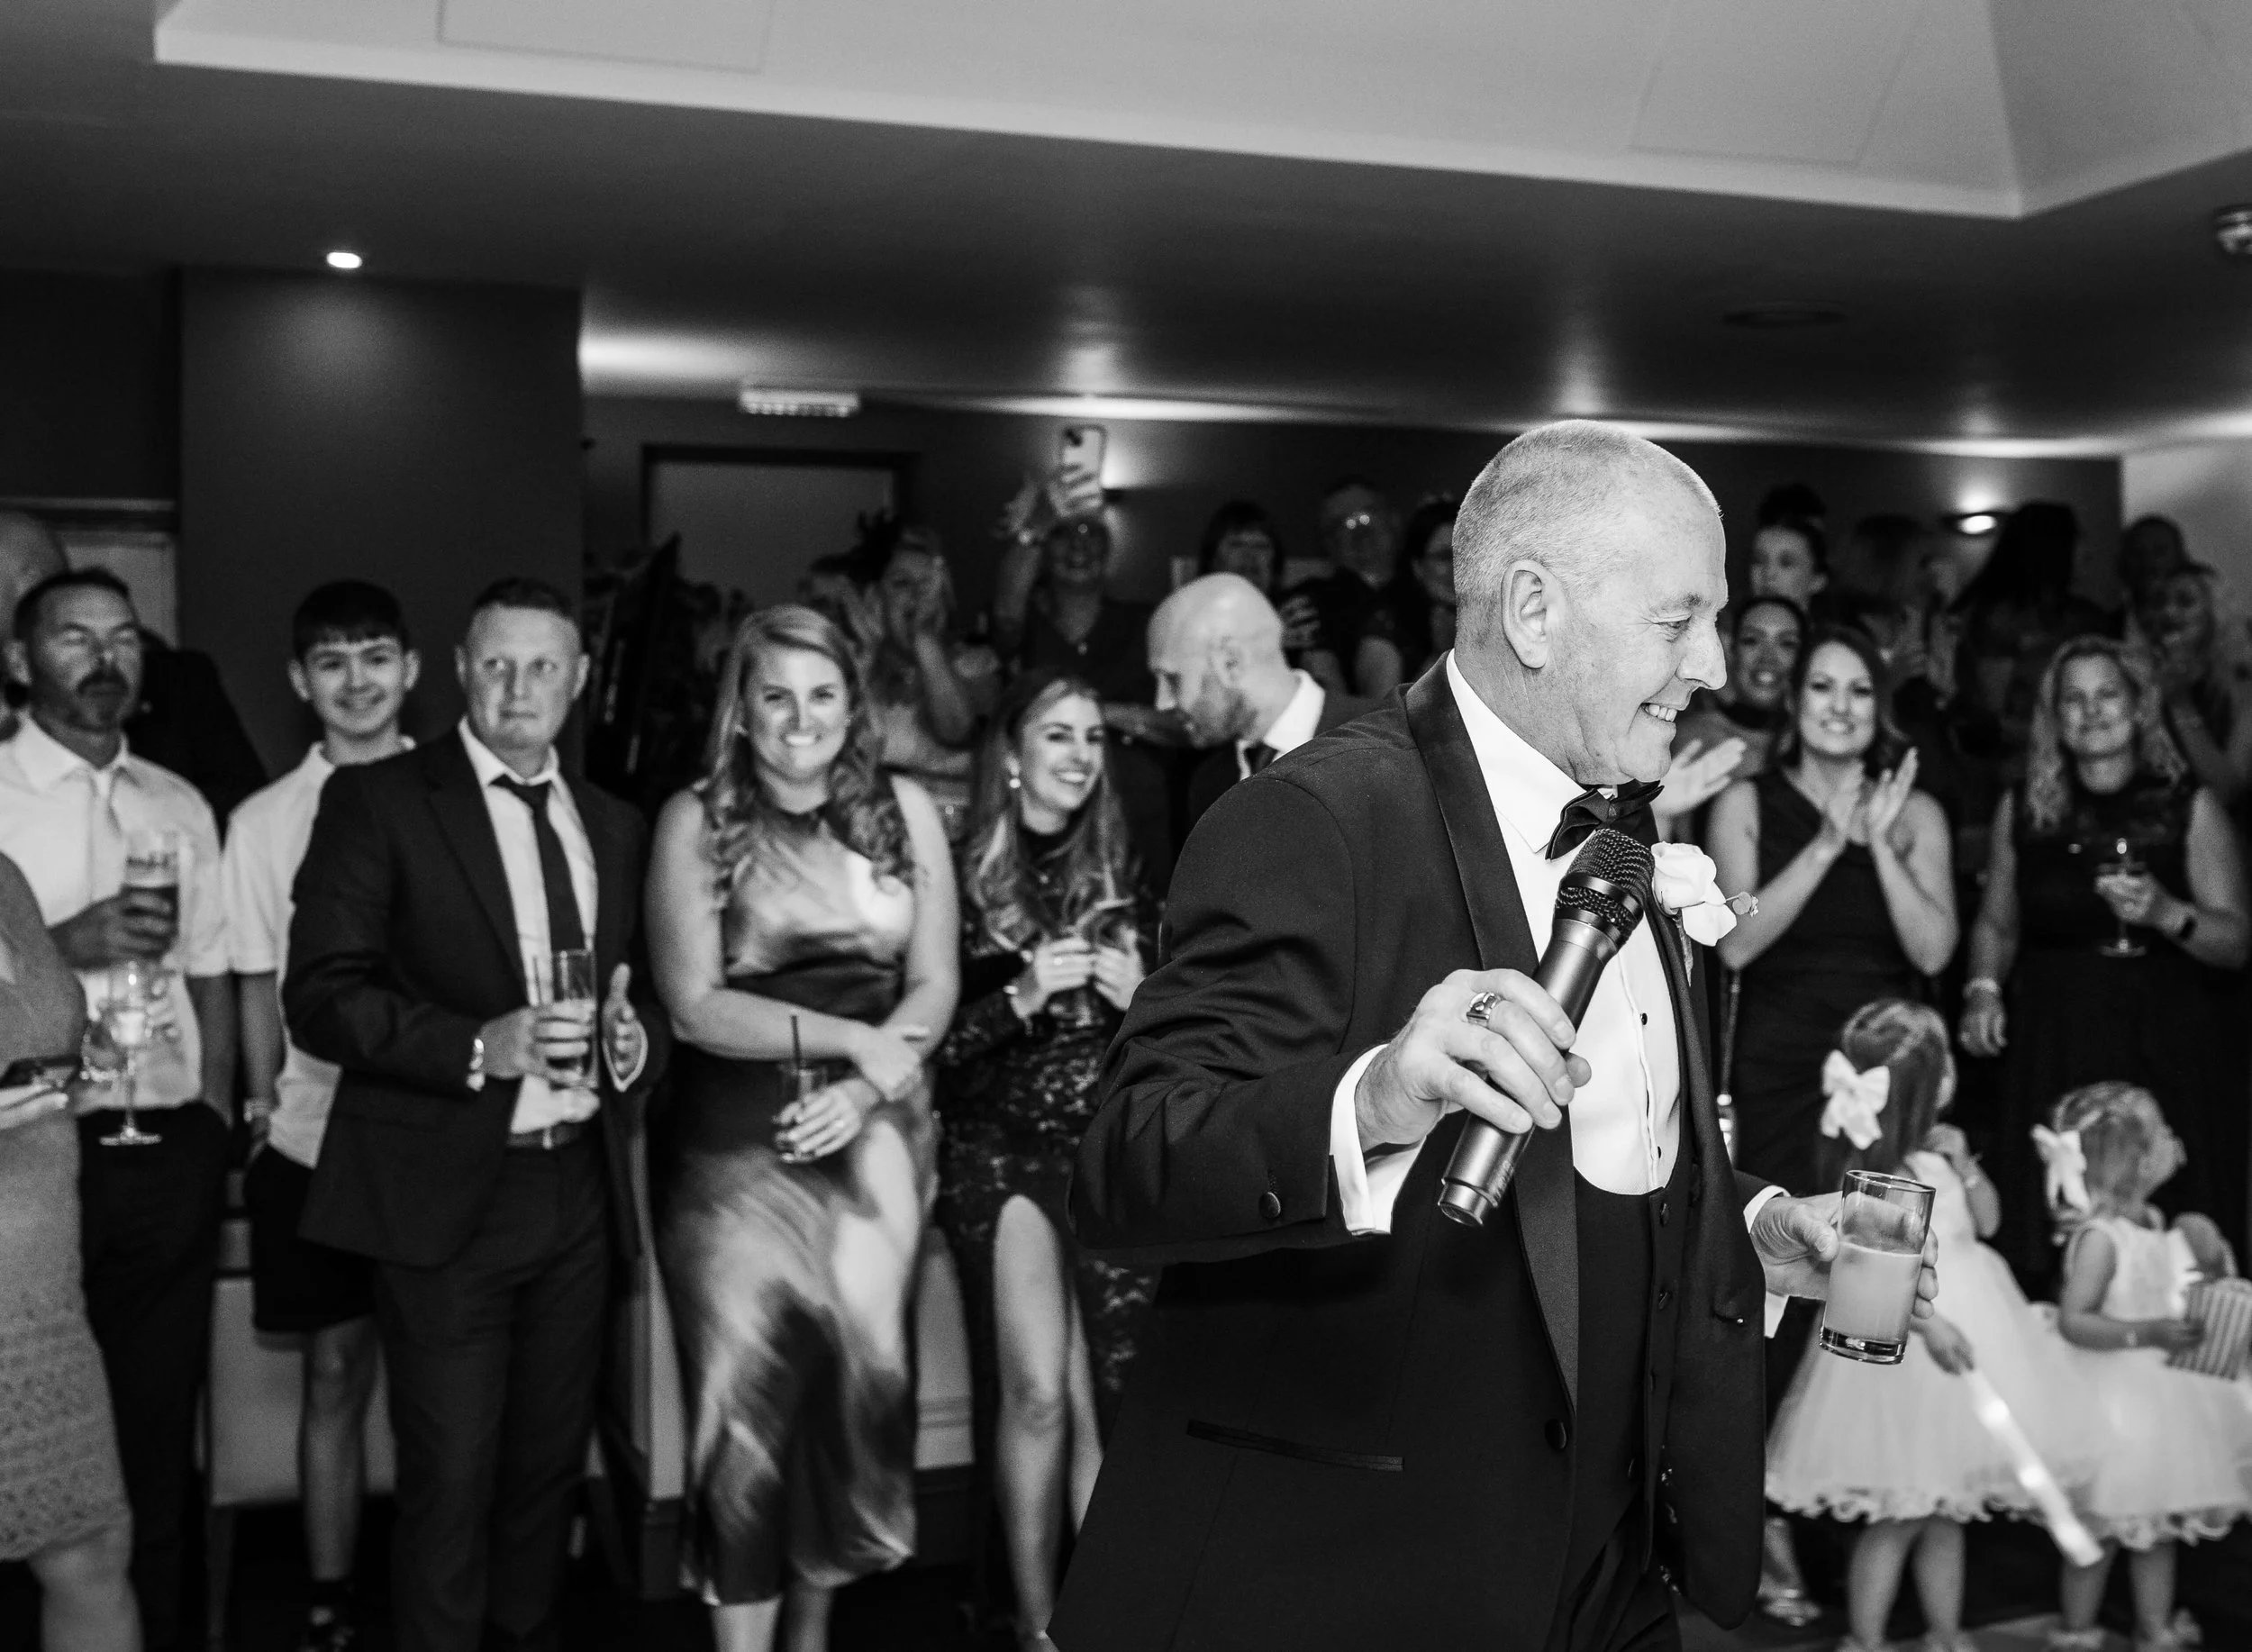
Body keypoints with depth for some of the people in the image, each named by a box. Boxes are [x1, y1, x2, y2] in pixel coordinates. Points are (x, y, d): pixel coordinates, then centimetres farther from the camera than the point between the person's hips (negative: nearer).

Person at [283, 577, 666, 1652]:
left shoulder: (614, 827, 14)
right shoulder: (377, 800, -2)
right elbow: (320, 996, -9)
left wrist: (632, 1040, -3)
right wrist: (477, 1047, -21)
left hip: (579, 1190, 5)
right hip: (446, 1192, -5)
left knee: (549, 1468, 14)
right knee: (450, 1482, -2)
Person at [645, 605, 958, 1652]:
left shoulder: (905, 812, 5)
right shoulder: (697, 821, -3)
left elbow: (935, 984, 5)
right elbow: (694, 1006, -8)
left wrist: (865, 1087, -11)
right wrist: (849, 1037, -14)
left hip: (874, 1132, 3)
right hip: (734, 1140, -2)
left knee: (865, 1377, 4)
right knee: (747, 1391, -1)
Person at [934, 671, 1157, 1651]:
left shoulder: (1121, 875, 9)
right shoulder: (965, 877, 0)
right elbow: (932, 1042, -2)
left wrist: (1138, 996, -7)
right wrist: (1021, 999, -16)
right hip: (1000, 1148, -2)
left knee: (1105, 1400, -1)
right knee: (1036, 1394, -9)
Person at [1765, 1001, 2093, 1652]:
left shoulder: (1937, 1154, 7)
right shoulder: (1872, 1171, -18)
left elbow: (1987, 1220, 15)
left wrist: (1964, 1163, -2)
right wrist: (1925, 1321, -28)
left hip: (1968, 1323, 8)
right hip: (1902, 1343, -8)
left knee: (1947, 1505, 17)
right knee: (1901, 1515, -1)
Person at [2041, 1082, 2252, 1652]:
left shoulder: (2153, 1227, 6)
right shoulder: (2099, 1237, -20)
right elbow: (2073, 1321, -23)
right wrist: (2149, 1333, -30)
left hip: (2161, 1394, 8)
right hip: (2114, 1397, -8)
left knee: (2160, 1524, 16)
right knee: (2104, 1528, 2)